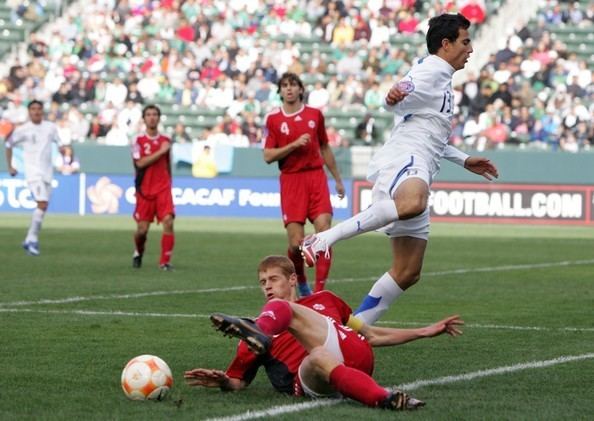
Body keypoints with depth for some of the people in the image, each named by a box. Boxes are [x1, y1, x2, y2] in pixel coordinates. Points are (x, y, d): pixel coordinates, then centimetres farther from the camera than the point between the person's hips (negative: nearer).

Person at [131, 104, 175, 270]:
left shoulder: (165, 140, 9)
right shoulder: (138, 140, -2)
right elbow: (140, 163, -15)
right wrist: (161, 151, -17)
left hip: (163, 189, 2)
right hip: (144, 190, -2)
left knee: (168, 222, -17)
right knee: (142, 229, 2)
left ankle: (165, 261, -10)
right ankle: (138, 253, 33)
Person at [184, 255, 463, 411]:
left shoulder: (323, 301, 35)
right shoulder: (258, 330, 29)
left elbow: (371, 335, 38)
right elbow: (238, 381, 23)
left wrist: (425, 332, 34)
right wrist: (222, 381, -2)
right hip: (313, 383, -1)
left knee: (282, 308, -17)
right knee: (320, 358, -41)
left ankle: (259, 337, -53)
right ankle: (384, 398, -61)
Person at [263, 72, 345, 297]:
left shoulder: (315, 114, 10)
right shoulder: (273, 119, 3)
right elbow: (268, 156, -2)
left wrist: (338, 179, 22)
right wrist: (294, 145, -14)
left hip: (316, 176, 2)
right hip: (291, 180, -2)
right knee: (296, 242, -7)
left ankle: (320, 291, -9)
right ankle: (301, 284, 19)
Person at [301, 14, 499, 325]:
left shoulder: (441, 77, 31)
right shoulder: (433, 70, 1)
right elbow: (397, 100, -17)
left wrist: (464, 161, 43)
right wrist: (394, 96, -40)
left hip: (417, 172, 10)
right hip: (403, 160, -10)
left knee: (407, 272, 3)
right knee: (412, 204, -45)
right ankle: (324, 239, -42)